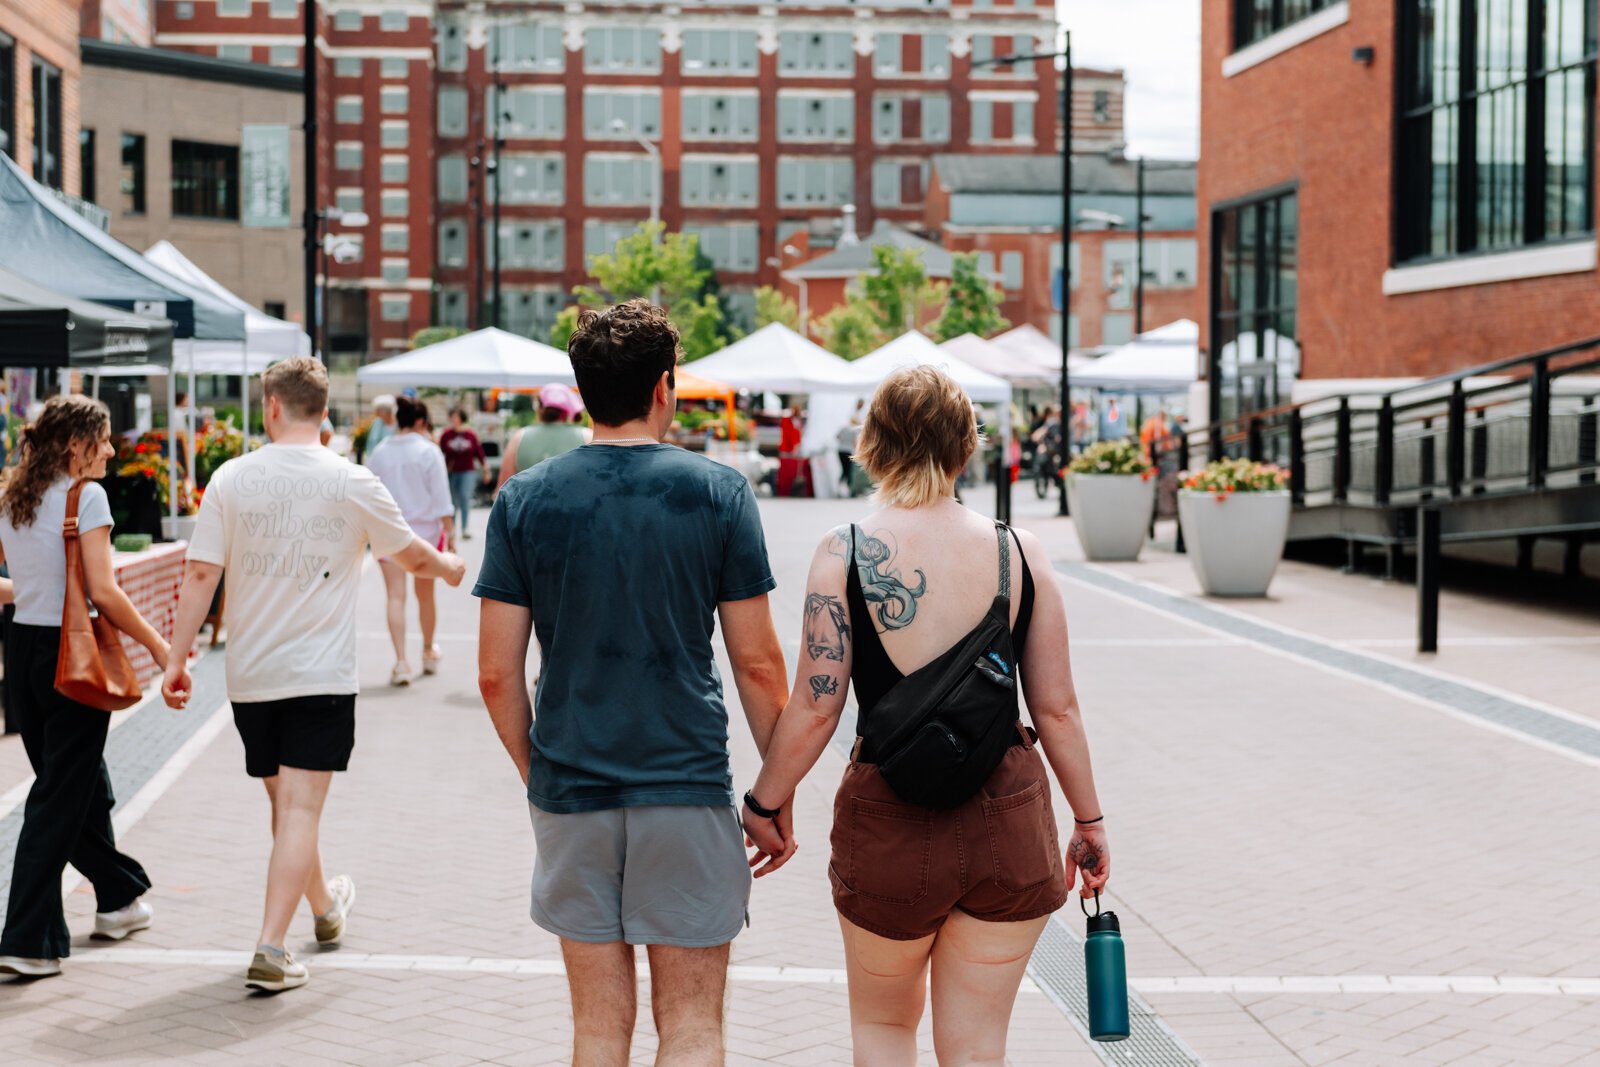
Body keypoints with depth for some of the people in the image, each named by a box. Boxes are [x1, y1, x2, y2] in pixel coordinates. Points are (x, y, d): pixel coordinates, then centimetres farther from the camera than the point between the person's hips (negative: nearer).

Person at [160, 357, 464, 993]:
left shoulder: (233, 477, -3)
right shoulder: (351, 482, -5)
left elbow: (200, 573, -5)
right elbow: (412, 557, 8)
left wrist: (177, 660, 0)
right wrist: (448, 568, 30)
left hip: (251, 676, 3)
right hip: (321, 673, -3)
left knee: (282, 799, 19)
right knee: (300, 808, -3)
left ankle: (325, 907, 41)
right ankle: (270, 950, -12)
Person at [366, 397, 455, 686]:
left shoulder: (380, 452, 1)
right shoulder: (429, 451, -7)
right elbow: (441, 496, -9)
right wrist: (450, 531, -5)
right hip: (425, 530, -1)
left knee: (396, 597, -4)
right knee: (425, 596, 16)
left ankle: (401, 661, -16)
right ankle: (429, 652, 35)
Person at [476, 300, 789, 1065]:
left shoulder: (524, 500, 0)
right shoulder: (717, 493, -4)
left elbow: (497, 673, -1)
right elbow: (757, 664, -3)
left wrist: (534, 770, 14)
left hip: (570, 793, 2)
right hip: (687, 786, -2)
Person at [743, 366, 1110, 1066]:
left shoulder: (844, 554, -9)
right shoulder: (1022, 554, -3)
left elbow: (814, 711, -9)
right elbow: (1056, 708, 1)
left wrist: (763, 804, 6)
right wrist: (1088, 820, 13)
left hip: (892, 824, -1)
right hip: (1010, 823, 2)